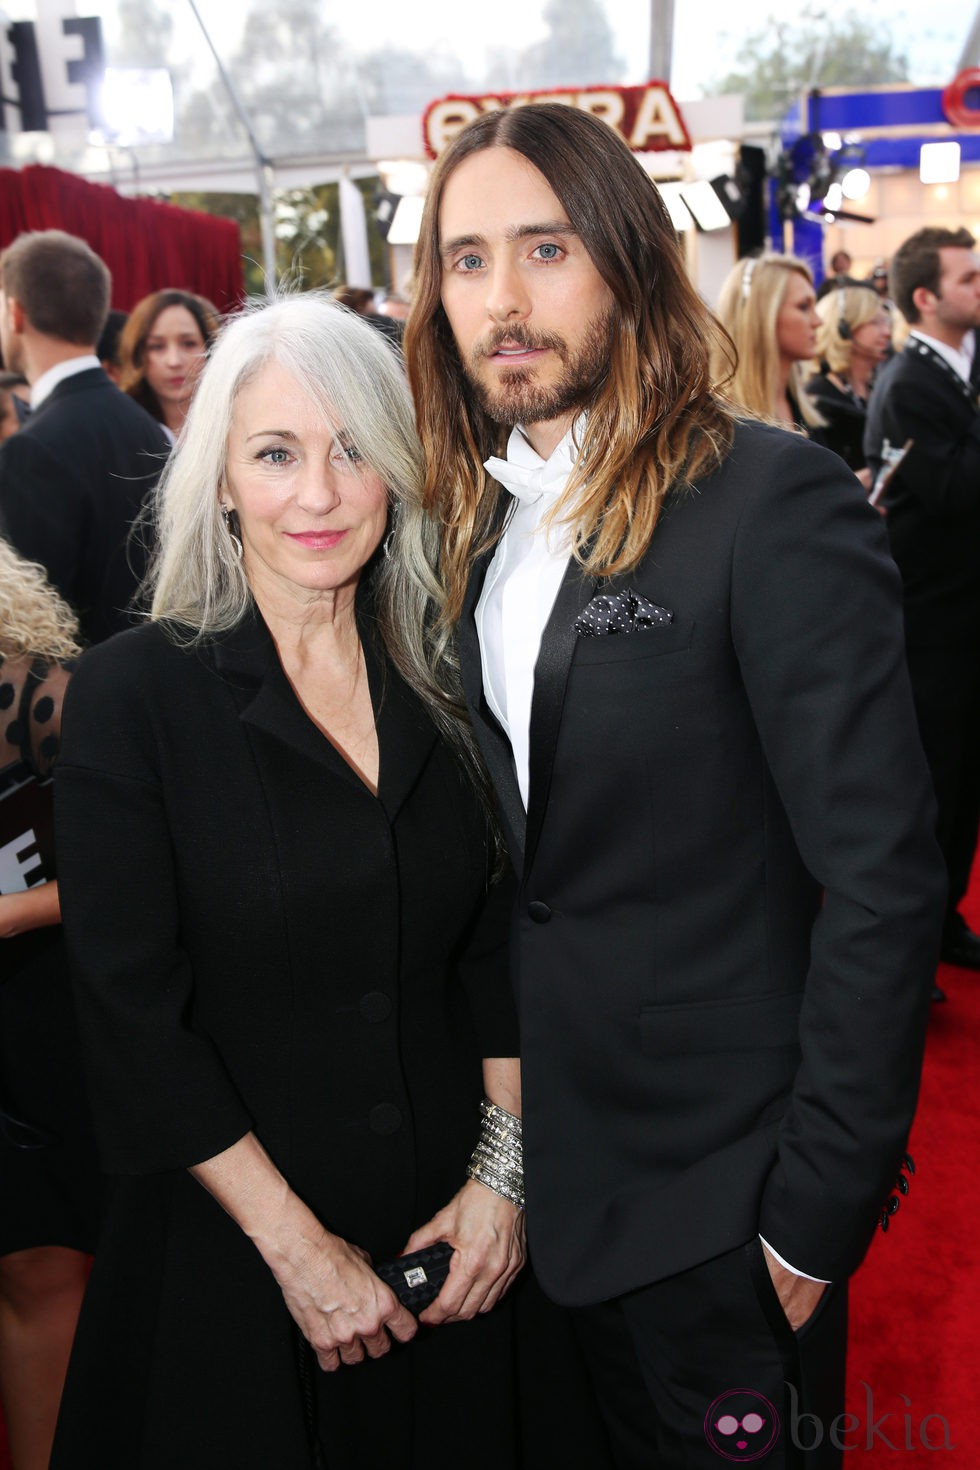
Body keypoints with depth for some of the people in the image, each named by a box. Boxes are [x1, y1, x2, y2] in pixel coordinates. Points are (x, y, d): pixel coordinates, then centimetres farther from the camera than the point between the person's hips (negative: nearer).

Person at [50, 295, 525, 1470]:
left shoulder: (440, 690, -1)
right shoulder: (131, 697, -13)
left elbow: (492, 953, 3)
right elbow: (133, 1016, -14)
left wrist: (504, 1172, -5)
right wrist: (296, 1246, -13)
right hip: (232, 1255, -3)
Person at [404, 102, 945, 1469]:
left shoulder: (776, 502, -18)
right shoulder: (484, 514, 4)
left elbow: (879, 881, -20)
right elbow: (519, 840, 7)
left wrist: (817, 1213, -17)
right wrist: (501, 1133, 5)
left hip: (721, 1191, -6)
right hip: (563, 1152, 6)